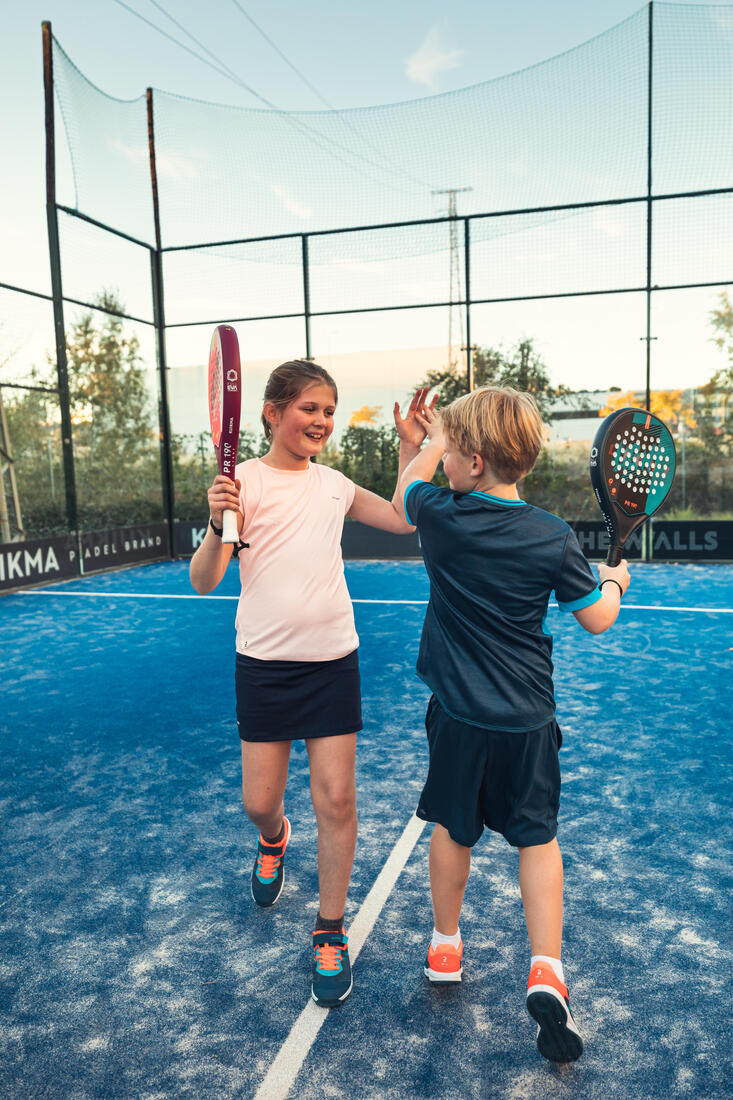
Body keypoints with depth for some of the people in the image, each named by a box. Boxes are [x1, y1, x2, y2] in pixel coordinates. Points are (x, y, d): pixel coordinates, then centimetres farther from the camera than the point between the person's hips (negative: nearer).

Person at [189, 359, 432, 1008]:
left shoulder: (333, 484, 5)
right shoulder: (244, 481, -6)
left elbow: (404, 520, 13)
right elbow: (205, 582, -11)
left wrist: (410, 447, 5)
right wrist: (217, 527, -30)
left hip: (332, 662, 2)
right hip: (265, 664, -2)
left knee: (336, 800, 2)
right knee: (259, 802, 8)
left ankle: (331, 934, 22)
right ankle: (274, 838, 47)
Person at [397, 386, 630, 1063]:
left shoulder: (441, 517, -11)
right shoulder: (555, 538, -10)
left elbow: (409, 482, 12)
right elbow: (597, 619, 0)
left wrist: (433, 443, 29)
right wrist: (614, 583, 21)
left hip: (459, 714, 0)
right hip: (528, 719, 0)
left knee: (453, 829, 18)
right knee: (537, 836, 15)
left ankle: (445, 946, 35)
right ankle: (546, 970, 10)